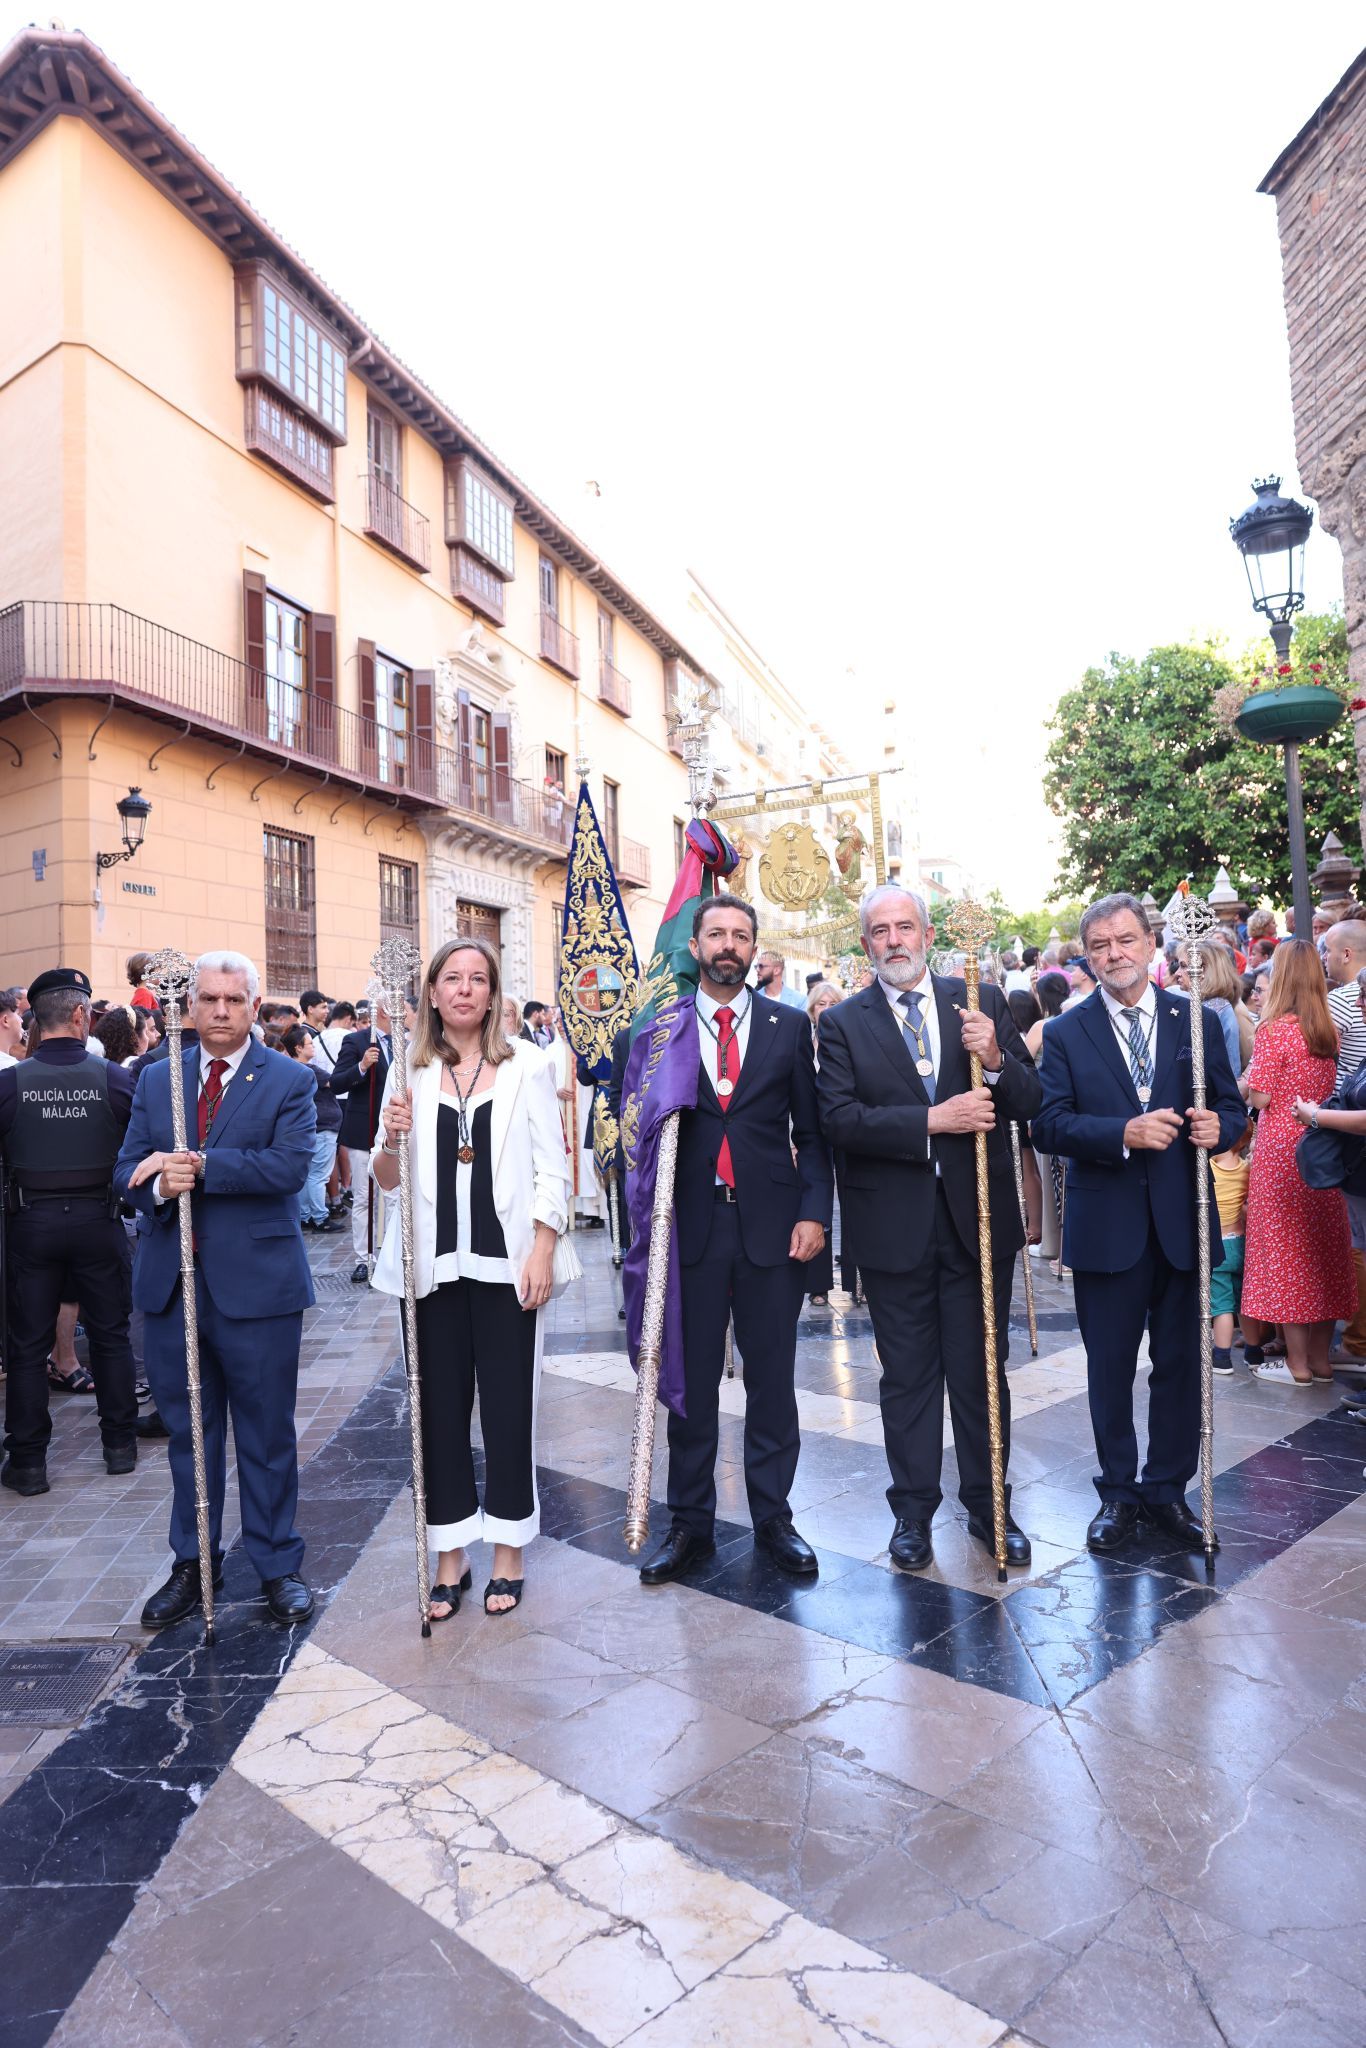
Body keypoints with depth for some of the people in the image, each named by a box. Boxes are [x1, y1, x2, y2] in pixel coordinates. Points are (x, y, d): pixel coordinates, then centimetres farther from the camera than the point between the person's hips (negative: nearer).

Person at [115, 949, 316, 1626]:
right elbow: (128, 1170, 4)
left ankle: (278, 1565, 25)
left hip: (256, 1283, -4)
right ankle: (193, 1562, 34)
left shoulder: (289, 1081, -4)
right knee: (187, 1431, 17)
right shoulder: (156, 1079, 9)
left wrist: (200, 1165, -21)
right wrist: (159, 1186, -18)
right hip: (171, 1282, 4)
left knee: (267, 1432, 8)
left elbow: (290, 1166, -18)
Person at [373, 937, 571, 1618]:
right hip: (433, 1265, 2)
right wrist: (391, 1139, -12)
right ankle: (449, 1555, 25)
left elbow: (551, 1170, -1)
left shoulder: (527, 1065, 0)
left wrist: (542, 1254, -9)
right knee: (439, 1408, 9)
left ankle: (508, 1551, 24)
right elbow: (385, 1178, 9)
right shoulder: (410, 1072, 5)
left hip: (506, 1262, -2)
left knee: (509, 1405, 6)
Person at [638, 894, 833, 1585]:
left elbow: (812, 1130, 6)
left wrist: (814, 1212, -4)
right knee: (690, 1381, 10)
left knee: (772, 1380, 10)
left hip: (771, 1229, 0)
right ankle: (691, 1523, 25)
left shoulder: (789, 1027, 5)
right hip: (690, 1227, 0)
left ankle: (772, 1517, 28)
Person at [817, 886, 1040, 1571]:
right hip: (894, 1226, -1)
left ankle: (988, 1506, 31)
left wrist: (995, 1060, -20)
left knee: (982, 1371, 13)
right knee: (908, 1375, 12)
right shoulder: (843, 1023, -1)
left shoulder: (983, 1003, 3)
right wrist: (931, 1120, -23)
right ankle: (913, 1511, 28)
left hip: (979, 1217, 1)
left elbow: (1032, 1101, 0)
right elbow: (838, 1119, -14)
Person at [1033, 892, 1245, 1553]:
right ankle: (1118, 1492, 27)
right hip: (1106, 1226, -1)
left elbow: (1230, 1106, 7)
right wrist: (1123, 1134, -23)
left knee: (1181, 1364, 12)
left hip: (1183, 1223, 2)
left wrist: (1218, 1125, -16)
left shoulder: (1197, 1021, 5)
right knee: (1110, 1368, 11)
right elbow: (1048, 1124, -9)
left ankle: (1167, 1488, 30)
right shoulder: (1065, 1034, -1)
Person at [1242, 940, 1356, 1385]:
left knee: (1285, 1248, 3)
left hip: (1281, 1150, -6)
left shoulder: (1274, 1030, -15)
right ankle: (1320, 1358, 22)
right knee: (1323, 1247, 12)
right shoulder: (1330, 1030, 5)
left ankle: (1297, 1363, 10)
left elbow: (1259, 1097, -15)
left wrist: (1247, 1078, 3)